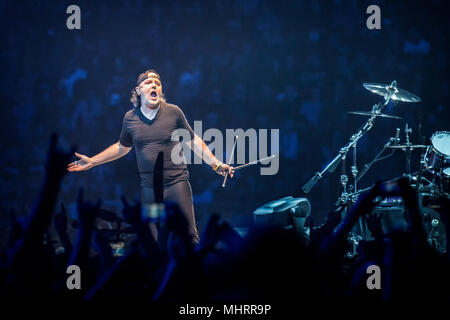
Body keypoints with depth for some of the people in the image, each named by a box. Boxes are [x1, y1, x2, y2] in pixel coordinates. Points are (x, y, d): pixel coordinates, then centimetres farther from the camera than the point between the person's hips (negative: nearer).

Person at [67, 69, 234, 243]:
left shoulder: (173, 112, -1)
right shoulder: (130, 118, 6)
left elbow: (193, 141, 10)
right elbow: (122, 147, 23)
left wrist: (216, 164, 4)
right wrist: (92, 161, 22)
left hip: (176, 183, -2)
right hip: (148, 188, 2)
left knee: (189, 238, -6)